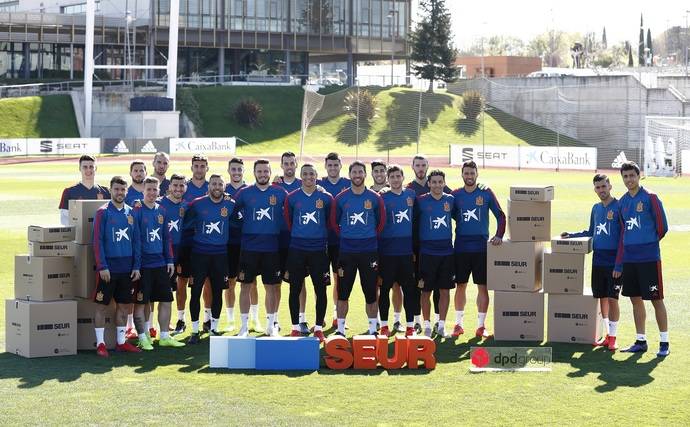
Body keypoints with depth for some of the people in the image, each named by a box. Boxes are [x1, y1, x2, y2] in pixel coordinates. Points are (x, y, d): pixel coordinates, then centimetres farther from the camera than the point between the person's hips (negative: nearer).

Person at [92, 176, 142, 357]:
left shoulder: (130, 213, 9)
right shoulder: (103, 212, -5)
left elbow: (136, 241, 12)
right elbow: (97, 241, -9)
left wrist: (137, 266, 6)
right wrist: (102, 266, -16)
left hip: (127, 268, 5)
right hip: (108, 268, -5)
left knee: (124, 305, 11)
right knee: (102, 305, 0)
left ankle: (121, 341, 20)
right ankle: (100, 343, 4)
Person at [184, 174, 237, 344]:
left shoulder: (230, 204, 1)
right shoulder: (197, 204, -4)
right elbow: (185, 222, 4)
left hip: (220, 254, 2)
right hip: (199, 253, -2)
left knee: (218, 292, 8)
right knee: (196, 292, -3)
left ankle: (214, 328, 21)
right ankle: (195, 331, 4)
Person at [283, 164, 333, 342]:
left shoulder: (326, 198, 1)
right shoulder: (291, 198, 3)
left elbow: (331, 222, 10)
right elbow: (287, 222, 13)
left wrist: (322, 238, 10)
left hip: (319, 249, 0)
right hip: (296, 249, 1)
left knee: (321, 290, 0)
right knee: (295, 289, 4)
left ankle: (319, 328, 8)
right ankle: (296, 327, 12)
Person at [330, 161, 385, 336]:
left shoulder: (375, 198, 2)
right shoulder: (341, 198, 2)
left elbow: (381, 222, 11)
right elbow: (334, 222, 10)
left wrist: (371, 238, 9)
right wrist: (346, 237, 8)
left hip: (369, 251, 0)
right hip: (346, 251, 0)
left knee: (371, 292, 2)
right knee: (343, 292, 2)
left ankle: (373, 329, 11)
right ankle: (340, 329, 10)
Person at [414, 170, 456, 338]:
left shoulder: (450, 200, 5)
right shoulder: (421, 201, -3)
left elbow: (457, 216, 20)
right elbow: (413, 221, 2)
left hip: (447, 250, 3)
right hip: (427, 252, -3)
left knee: (445, 291, 5)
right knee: (426, 291, 2)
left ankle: (441, 326, 14)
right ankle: (427, 326, 13)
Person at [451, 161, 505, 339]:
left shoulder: (486, 193, 2)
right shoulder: (455, 195, 5)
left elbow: (500, 215, 4)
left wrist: (499, 236, -7)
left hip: (481, 247, -1)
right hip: (461, 247, 1)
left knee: (483, 286, 0)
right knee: (460, 285, 6)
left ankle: (481, 326, 5)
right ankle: (458, 324, 15)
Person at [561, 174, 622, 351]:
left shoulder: (619, 207, -6)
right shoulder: (596, 208, 14)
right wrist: (571, 235, 18)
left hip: (614, 261, -6)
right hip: (598, 260, 6)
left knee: (612, 298, -5)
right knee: (602, 297, 9)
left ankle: (612, 336, 2)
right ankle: (607, 334, 18)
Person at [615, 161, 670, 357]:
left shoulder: (650, 198, -7)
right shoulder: (623, 202, 11)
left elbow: (662, 227, -5)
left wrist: (648, 244, 8)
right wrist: (618, 264, 12)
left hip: (649, 258, -6)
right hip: (629, 259, 6)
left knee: (656, 300, -1)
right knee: (636, 300, 9)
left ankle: (664, 343, 4)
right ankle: (640, 341, 17)